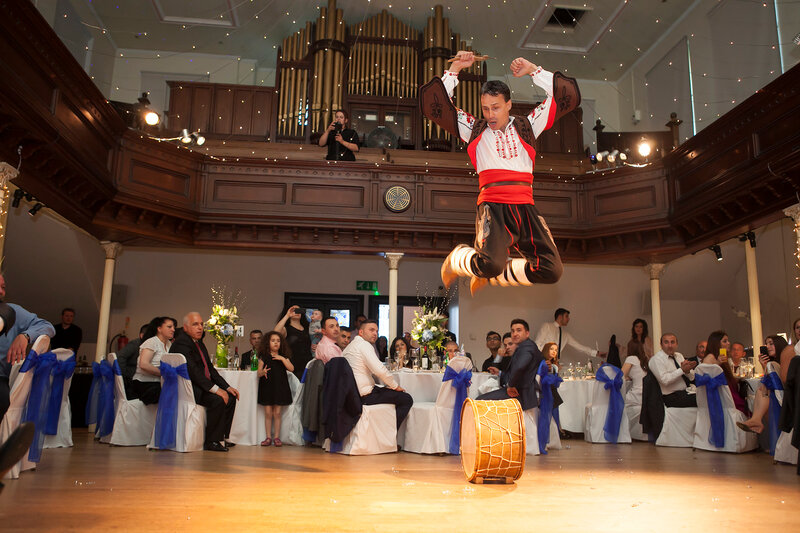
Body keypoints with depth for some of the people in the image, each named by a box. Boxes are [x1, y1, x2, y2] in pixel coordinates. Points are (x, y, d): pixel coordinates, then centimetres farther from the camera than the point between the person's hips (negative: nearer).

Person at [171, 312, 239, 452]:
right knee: (218, 400, -28)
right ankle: (211, 442, -16)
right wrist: (215, 389, -28)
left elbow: (210, 368, 17)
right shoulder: (181, 343, -16)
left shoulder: (199, 342, 16)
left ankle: (222, 437, 10)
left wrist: (227, 387, 6)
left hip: (202, 386, 10)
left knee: (231, 397, 5)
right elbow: (193, 371, -25)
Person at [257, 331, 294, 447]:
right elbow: (259, 373, -2)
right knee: (268, 413, 2)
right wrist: (263, 372, -24)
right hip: (267, 386, 0)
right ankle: (268, 437, 10)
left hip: (280, 387, 1)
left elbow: (291, 368, -7)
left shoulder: (283, 357, 6)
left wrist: (282, 359, -15)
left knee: (277, 413, 2)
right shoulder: (263, 357, 2)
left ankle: (277, 437, 9)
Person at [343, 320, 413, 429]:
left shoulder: (350, 346, 19)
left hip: (354, 392, 10)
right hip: (365, 395, -10)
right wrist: (395, 386, -7)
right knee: (407, 399, -5)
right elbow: (380, 370, -22)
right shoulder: (364, 344, -12)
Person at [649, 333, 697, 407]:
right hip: (671, 396, -7)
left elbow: (692, 377, 12)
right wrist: (682, 370, -18)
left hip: (687, 392, 8)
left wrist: (687, 370, -10)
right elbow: (665, 380, -20)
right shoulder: (656, 359, -7)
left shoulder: (679, 356, 15)